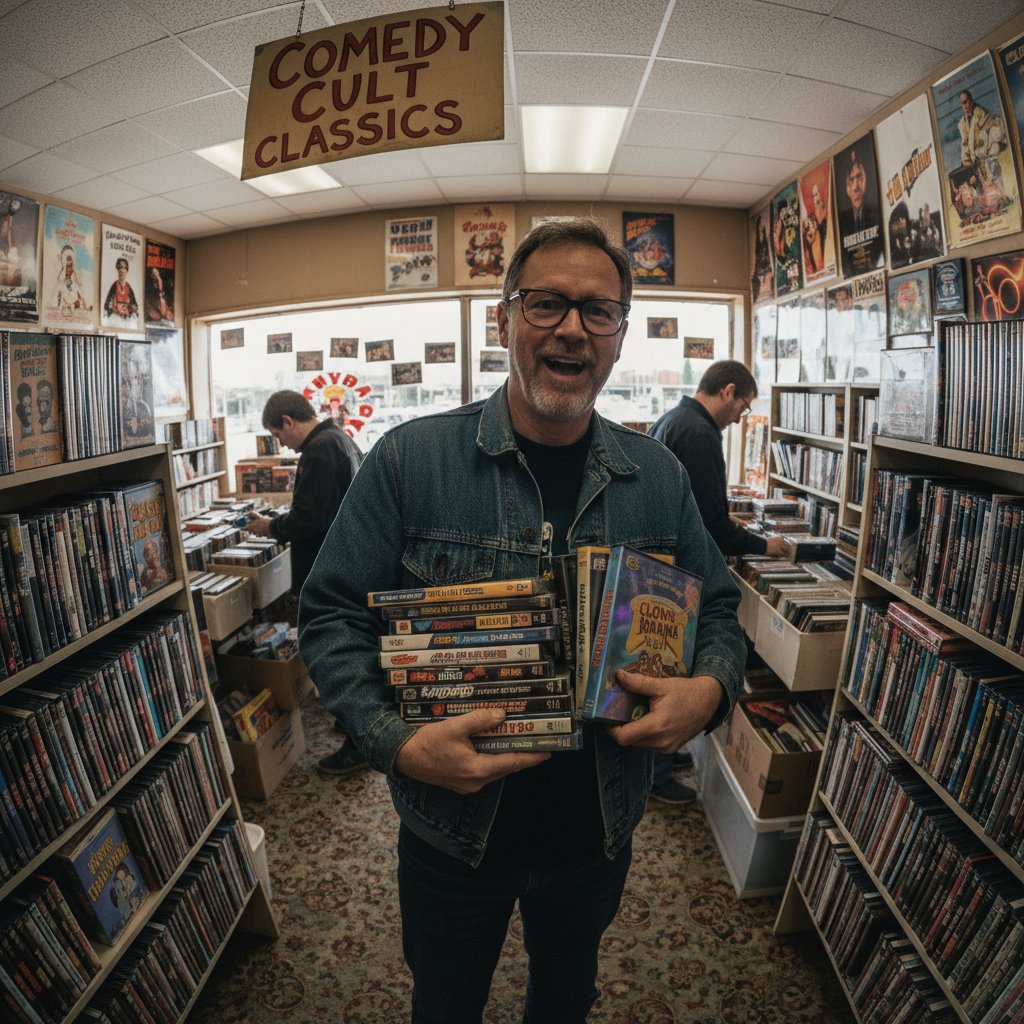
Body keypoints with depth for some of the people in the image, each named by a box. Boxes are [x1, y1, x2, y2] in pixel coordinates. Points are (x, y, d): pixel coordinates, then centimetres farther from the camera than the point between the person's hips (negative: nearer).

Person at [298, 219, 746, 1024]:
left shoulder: (658, 477, -6)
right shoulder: (410, 459, -16)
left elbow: (718, 608, 4)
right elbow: (333, 615, -13)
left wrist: (711, 688, -17)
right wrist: (396, 741, -26)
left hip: (597, 833, 3)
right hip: (452, 830, -2)